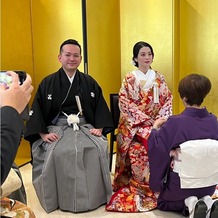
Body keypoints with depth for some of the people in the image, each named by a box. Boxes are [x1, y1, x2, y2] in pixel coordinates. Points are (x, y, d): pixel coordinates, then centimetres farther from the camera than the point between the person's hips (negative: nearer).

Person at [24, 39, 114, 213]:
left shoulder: (89, 82, 12)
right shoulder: (48, 83, 6)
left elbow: (100, 107, 11)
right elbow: (37, 111, 3)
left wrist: (99, 128, -5)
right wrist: (43, 133, -11)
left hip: (85, 127, 2)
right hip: (57, 127, -1)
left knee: (98, 149, -28)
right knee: (56, 153, -32)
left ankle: (95, 196, -6)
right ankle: (59, 199, -10)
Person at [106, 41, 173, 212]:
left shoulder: (159, 78, 12)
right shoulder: (129, 79, 3)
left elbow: (167, 101, 9)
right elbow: (124, 102, -6)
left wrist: (161, 119, -8)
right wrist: (144, 119, -14)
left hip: (156, 122, 2)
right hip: (134, 123, -2)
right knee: (137, 147, -29)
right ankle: (140, 187, -11)